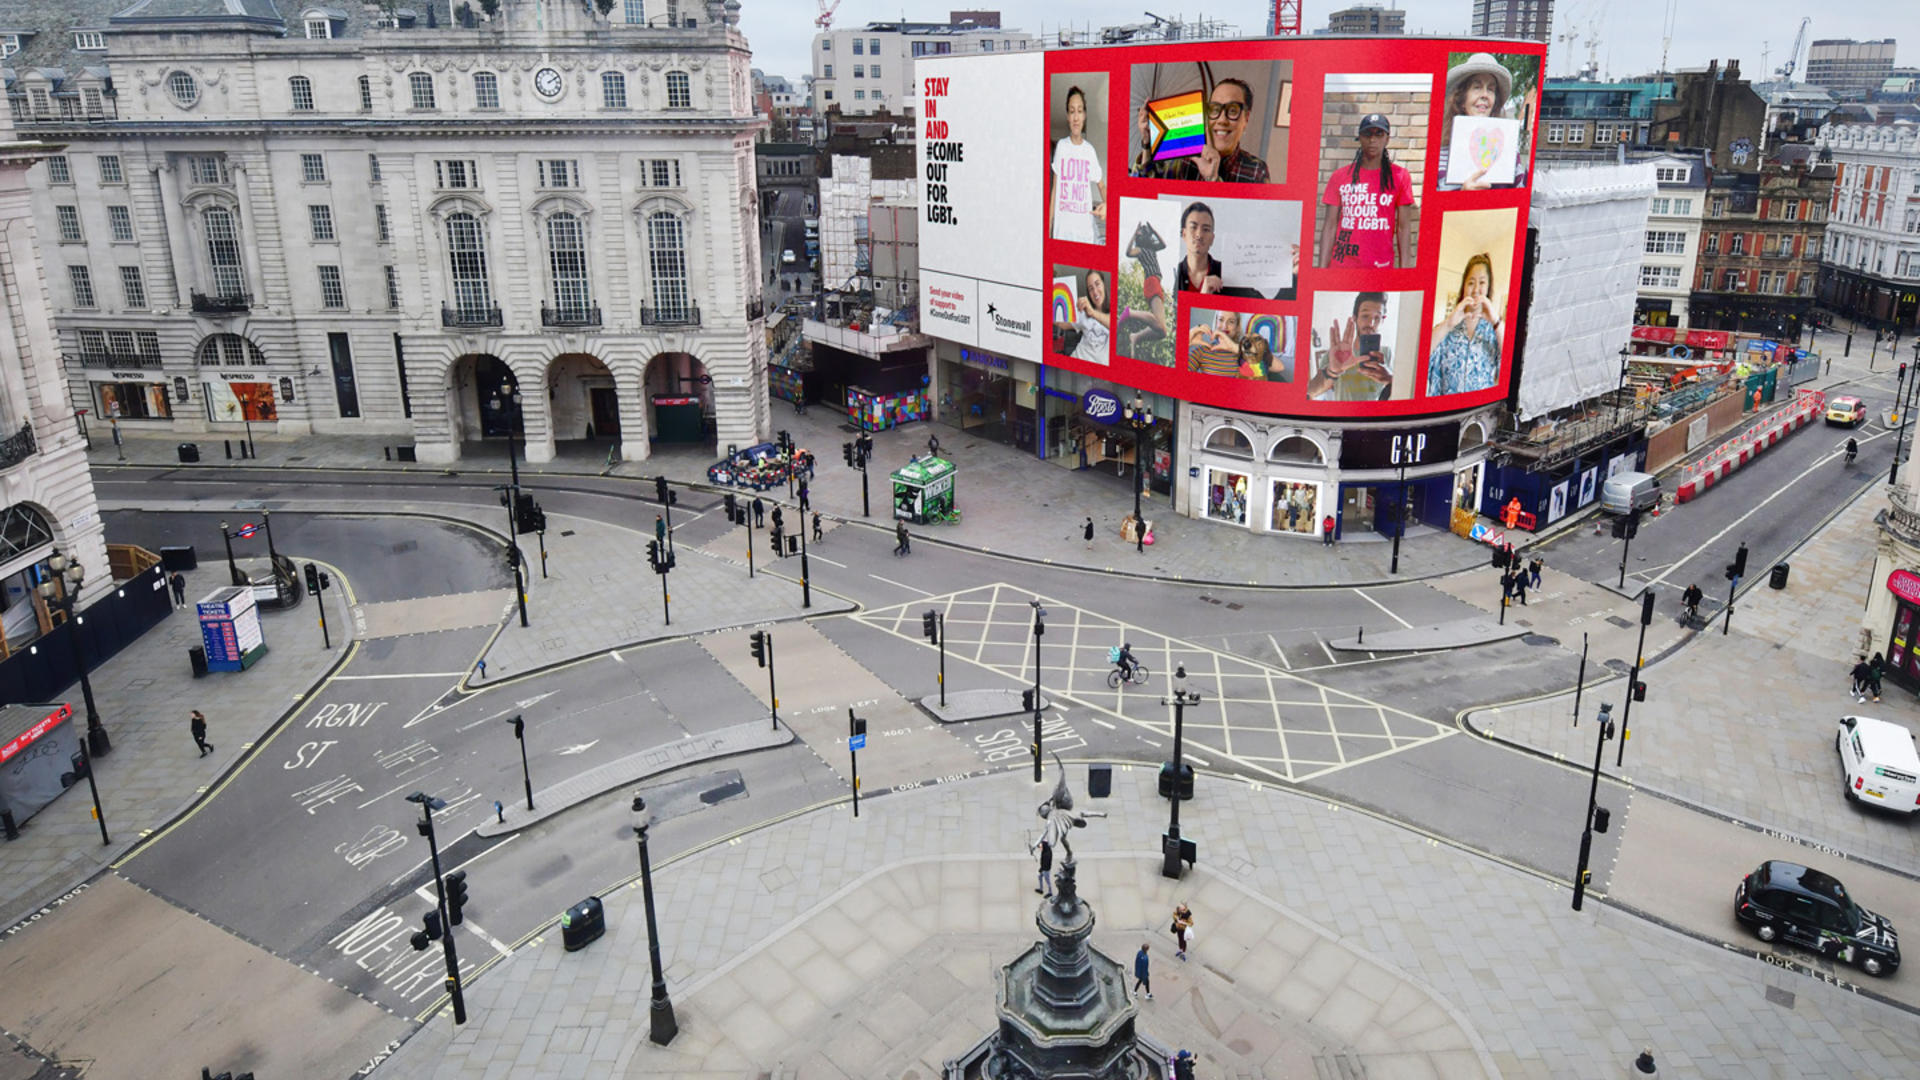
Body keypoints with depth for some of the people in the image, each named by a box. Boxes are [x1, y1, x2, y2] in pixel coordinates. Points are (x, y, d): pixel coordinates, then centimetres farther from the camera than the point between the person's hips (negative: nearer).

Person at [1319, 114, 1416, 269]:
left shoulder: (1399, 176, 7)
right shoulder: (1340, 176, 9)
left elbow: (1403, 228, 5)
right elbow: (1330, 226, 7)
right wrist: (1322, 269, 0)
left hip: (1381, 266, 0)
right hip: (1341, 265, 1)